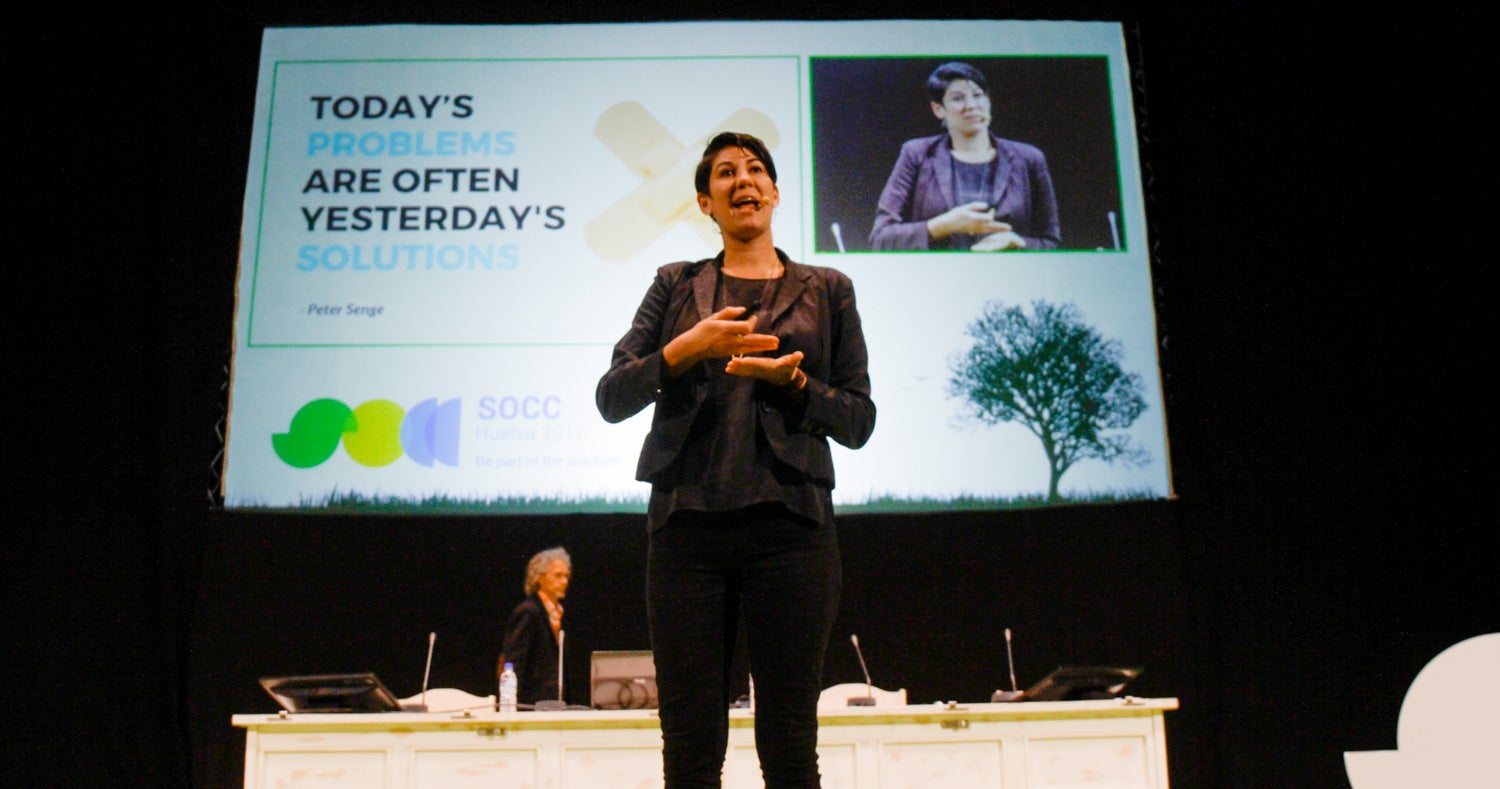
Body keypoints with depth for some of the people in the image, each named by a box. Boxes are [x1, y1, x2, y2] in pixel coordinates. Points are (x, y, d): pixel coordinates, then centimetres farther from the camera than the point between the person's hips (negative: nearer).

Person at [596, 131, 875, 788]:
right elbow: (611, 398, 7)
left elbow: (858, 421, 9)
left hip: (789, 524, 0)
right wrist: (686, 348, -9)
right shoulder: (676, 285, 16)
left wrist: (792, 380, -8)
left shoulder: (827, 290, 14)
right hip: (689, 523, 1)